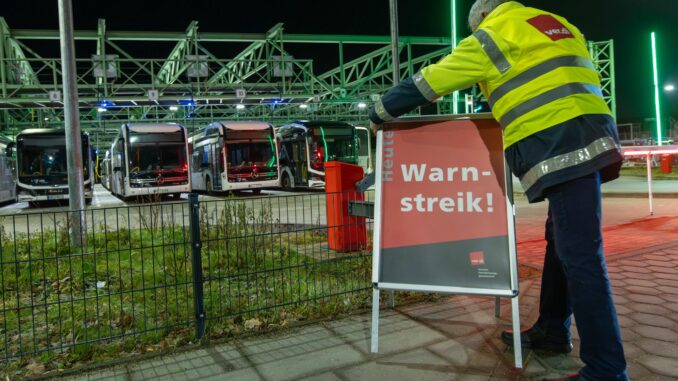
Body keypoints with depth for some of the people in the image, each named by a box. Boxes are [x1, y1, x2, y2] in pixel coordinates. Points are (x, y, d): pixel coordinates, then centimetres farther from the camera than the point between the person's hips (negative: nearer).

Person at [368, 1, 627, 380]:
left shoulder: (494, 33, 3)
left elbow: (428, 82, 5)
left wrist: (380, 113, 16)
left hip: (562, 147, -9)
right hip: (587, 137, 9)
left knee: (580, 256, -8)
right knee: (563, 242, 16)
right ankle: (552, 329, 28)